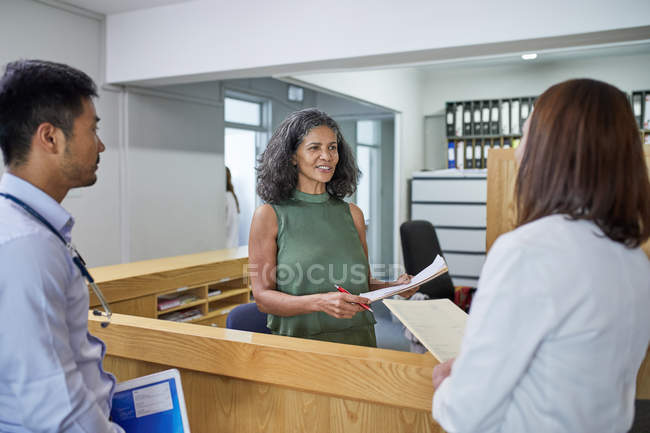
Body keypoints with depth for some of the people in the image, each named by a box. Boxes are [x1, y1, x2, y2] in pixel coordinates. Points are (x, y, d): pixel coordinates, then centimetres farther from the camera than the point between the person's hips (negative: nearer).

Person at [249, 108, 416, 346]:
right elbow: (263, 296, -4)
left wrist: (394, 287, -2)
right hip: (299, 339, -3)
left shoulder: (352, 213, 9)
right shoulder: (269, 215, -1)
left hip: (358, 338, 3)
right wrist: (319, 302, -19)